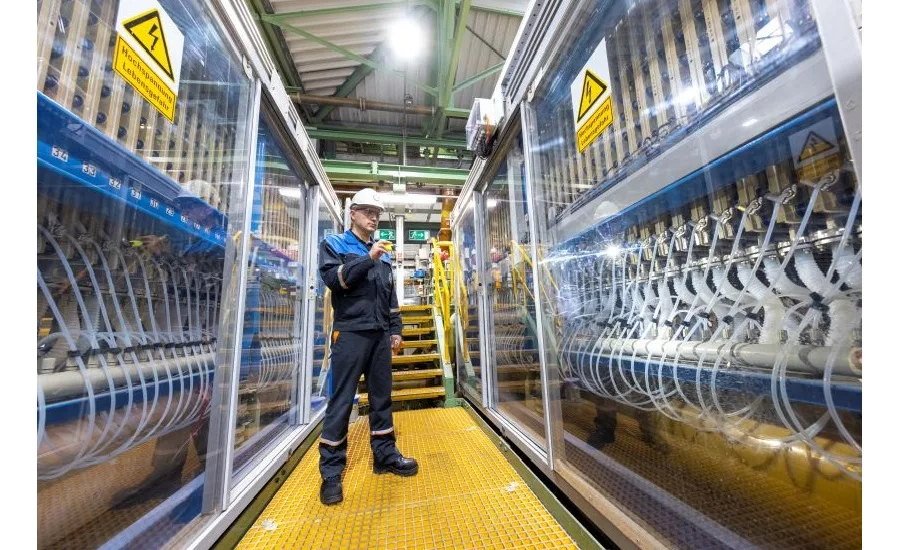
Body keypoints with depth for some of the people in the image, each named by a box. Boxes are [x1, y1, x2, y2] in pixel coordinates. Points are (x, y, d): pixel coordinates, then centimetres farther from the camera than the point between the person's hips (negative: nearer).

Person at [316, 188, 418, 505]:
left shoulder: (383, 253, 19)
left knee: (382, 396, 12)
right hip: (350, 333, -5)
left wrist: (395, 330, 12)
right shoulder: (334, 244, 7)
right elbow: (332, 278, -12)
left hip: (379, 334, 5)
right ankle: (331, 471, 17)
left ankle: (385, 455, 26)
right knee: (341, 400, 2)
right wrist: (368, 259, -17)